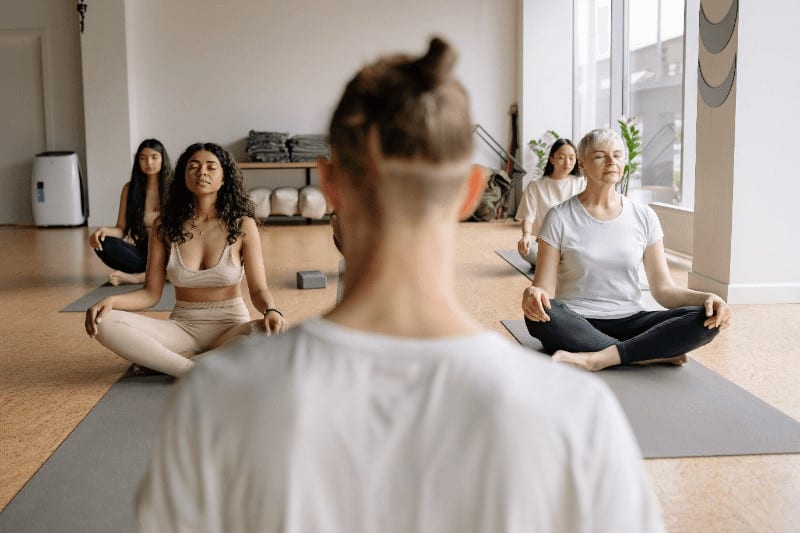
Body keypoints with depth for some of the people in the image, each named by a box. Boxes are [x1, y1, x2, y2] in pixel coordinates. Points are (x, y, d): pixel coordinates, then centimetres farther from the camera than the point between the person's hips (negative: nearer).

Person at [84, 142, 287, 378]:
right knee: (105, 323, -23)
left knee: (271, 334, -36)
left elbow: (258, 289, -6)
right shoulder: (165, 226, 1)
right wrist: (111, 300, -18)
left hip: (231, 327, -1)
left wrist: (271, 311, -29)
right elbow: (151, 292, 2)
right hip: (182, 327, 1)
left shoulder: (242, 225, -4)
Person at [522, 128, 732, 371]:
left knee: (707, 318, -21)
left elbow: (664, 288, 5)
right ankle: (654, 354, -25)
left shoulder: (644, 217, 7)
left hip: (629, 322, 3)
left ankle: (598, 358, -30)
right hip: (578, 325, -2)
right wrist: (533, 295, -31)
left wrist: (706, 297, -15)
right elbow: (544, 287, -6)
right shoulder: (560, 218, -1)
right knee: (540, 315, -37)